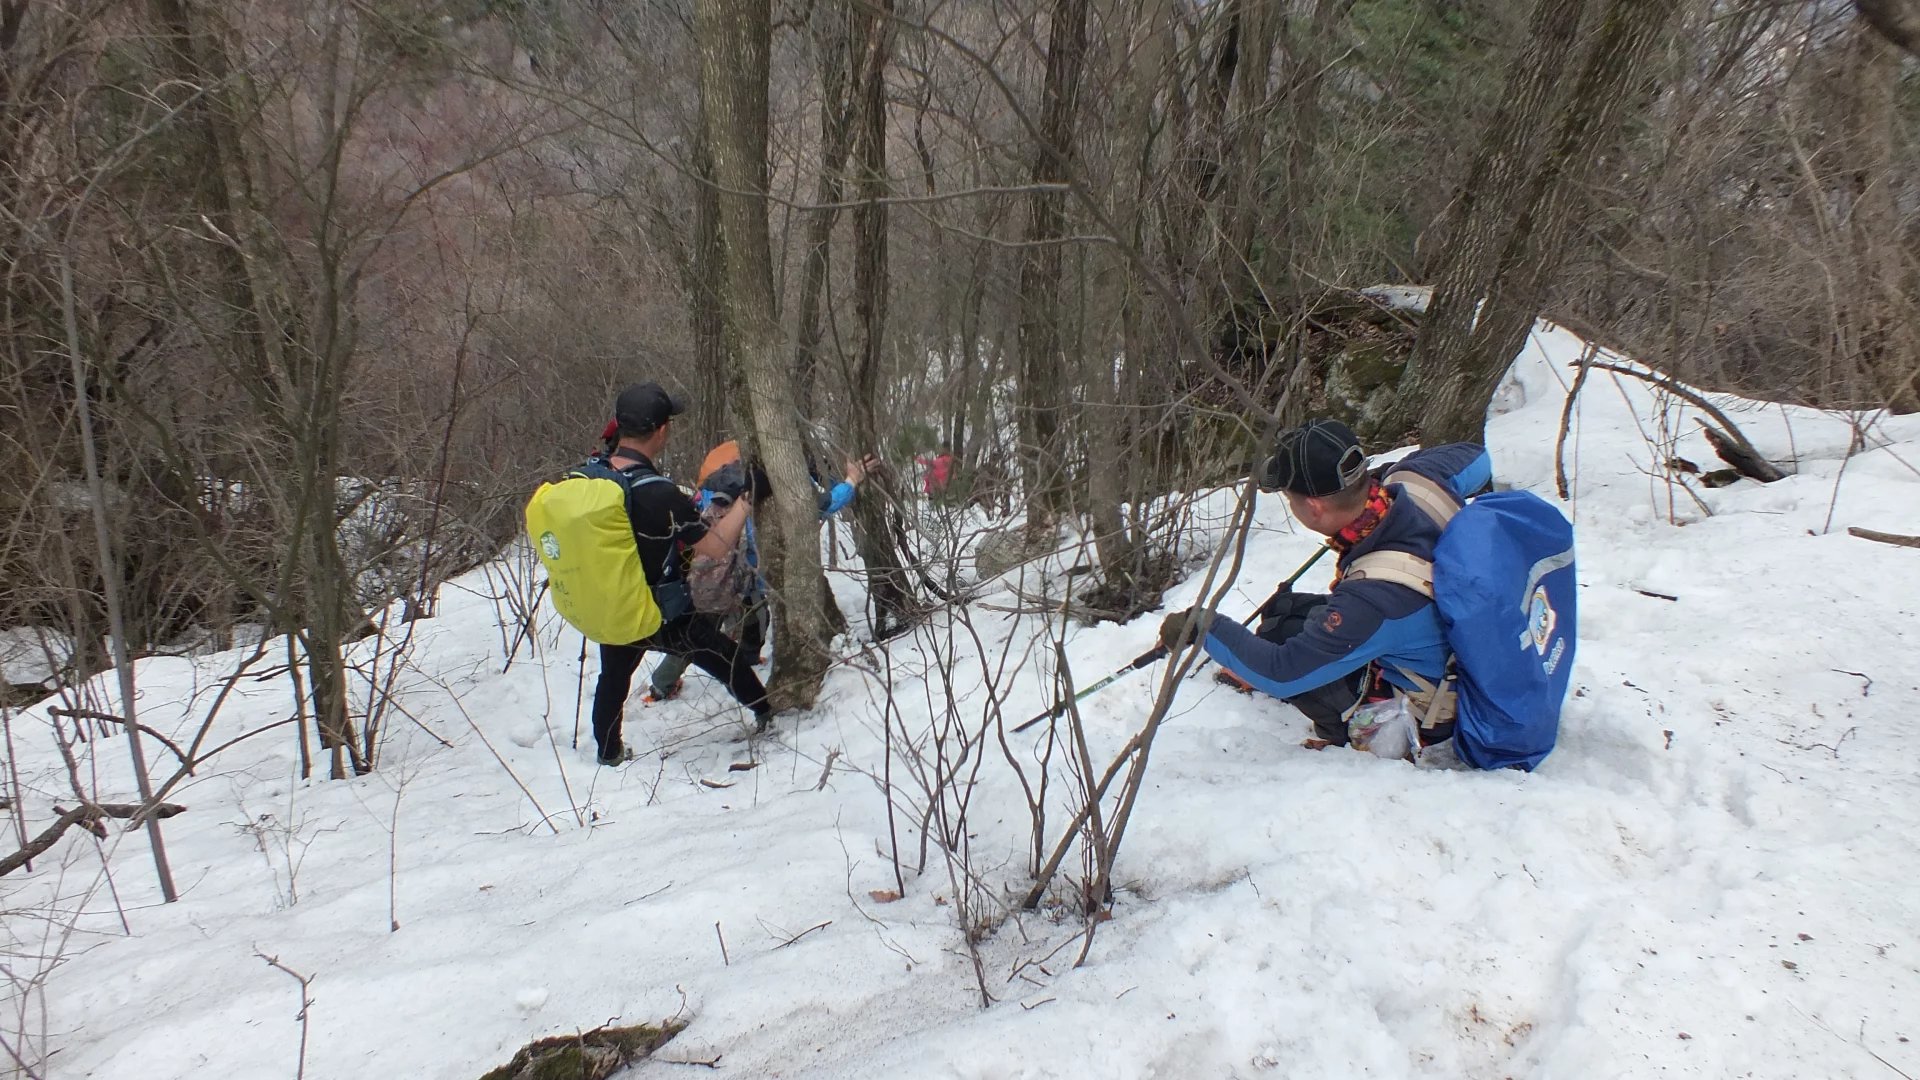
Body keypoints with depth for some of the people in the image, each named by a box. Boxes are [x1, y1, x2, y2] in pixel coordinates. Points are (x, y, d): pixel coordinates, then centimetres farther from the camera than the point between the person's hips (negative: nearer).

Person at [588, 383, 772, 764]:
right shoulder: (661, 496, -32)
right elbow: (717, 547, -24)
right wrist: (748, 497, -13)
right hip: (664, 618, -6)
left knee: (613, 679, 28)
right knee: (724, 655, 19)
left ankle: (609, 753, 48)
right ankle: (766, 713, 39)